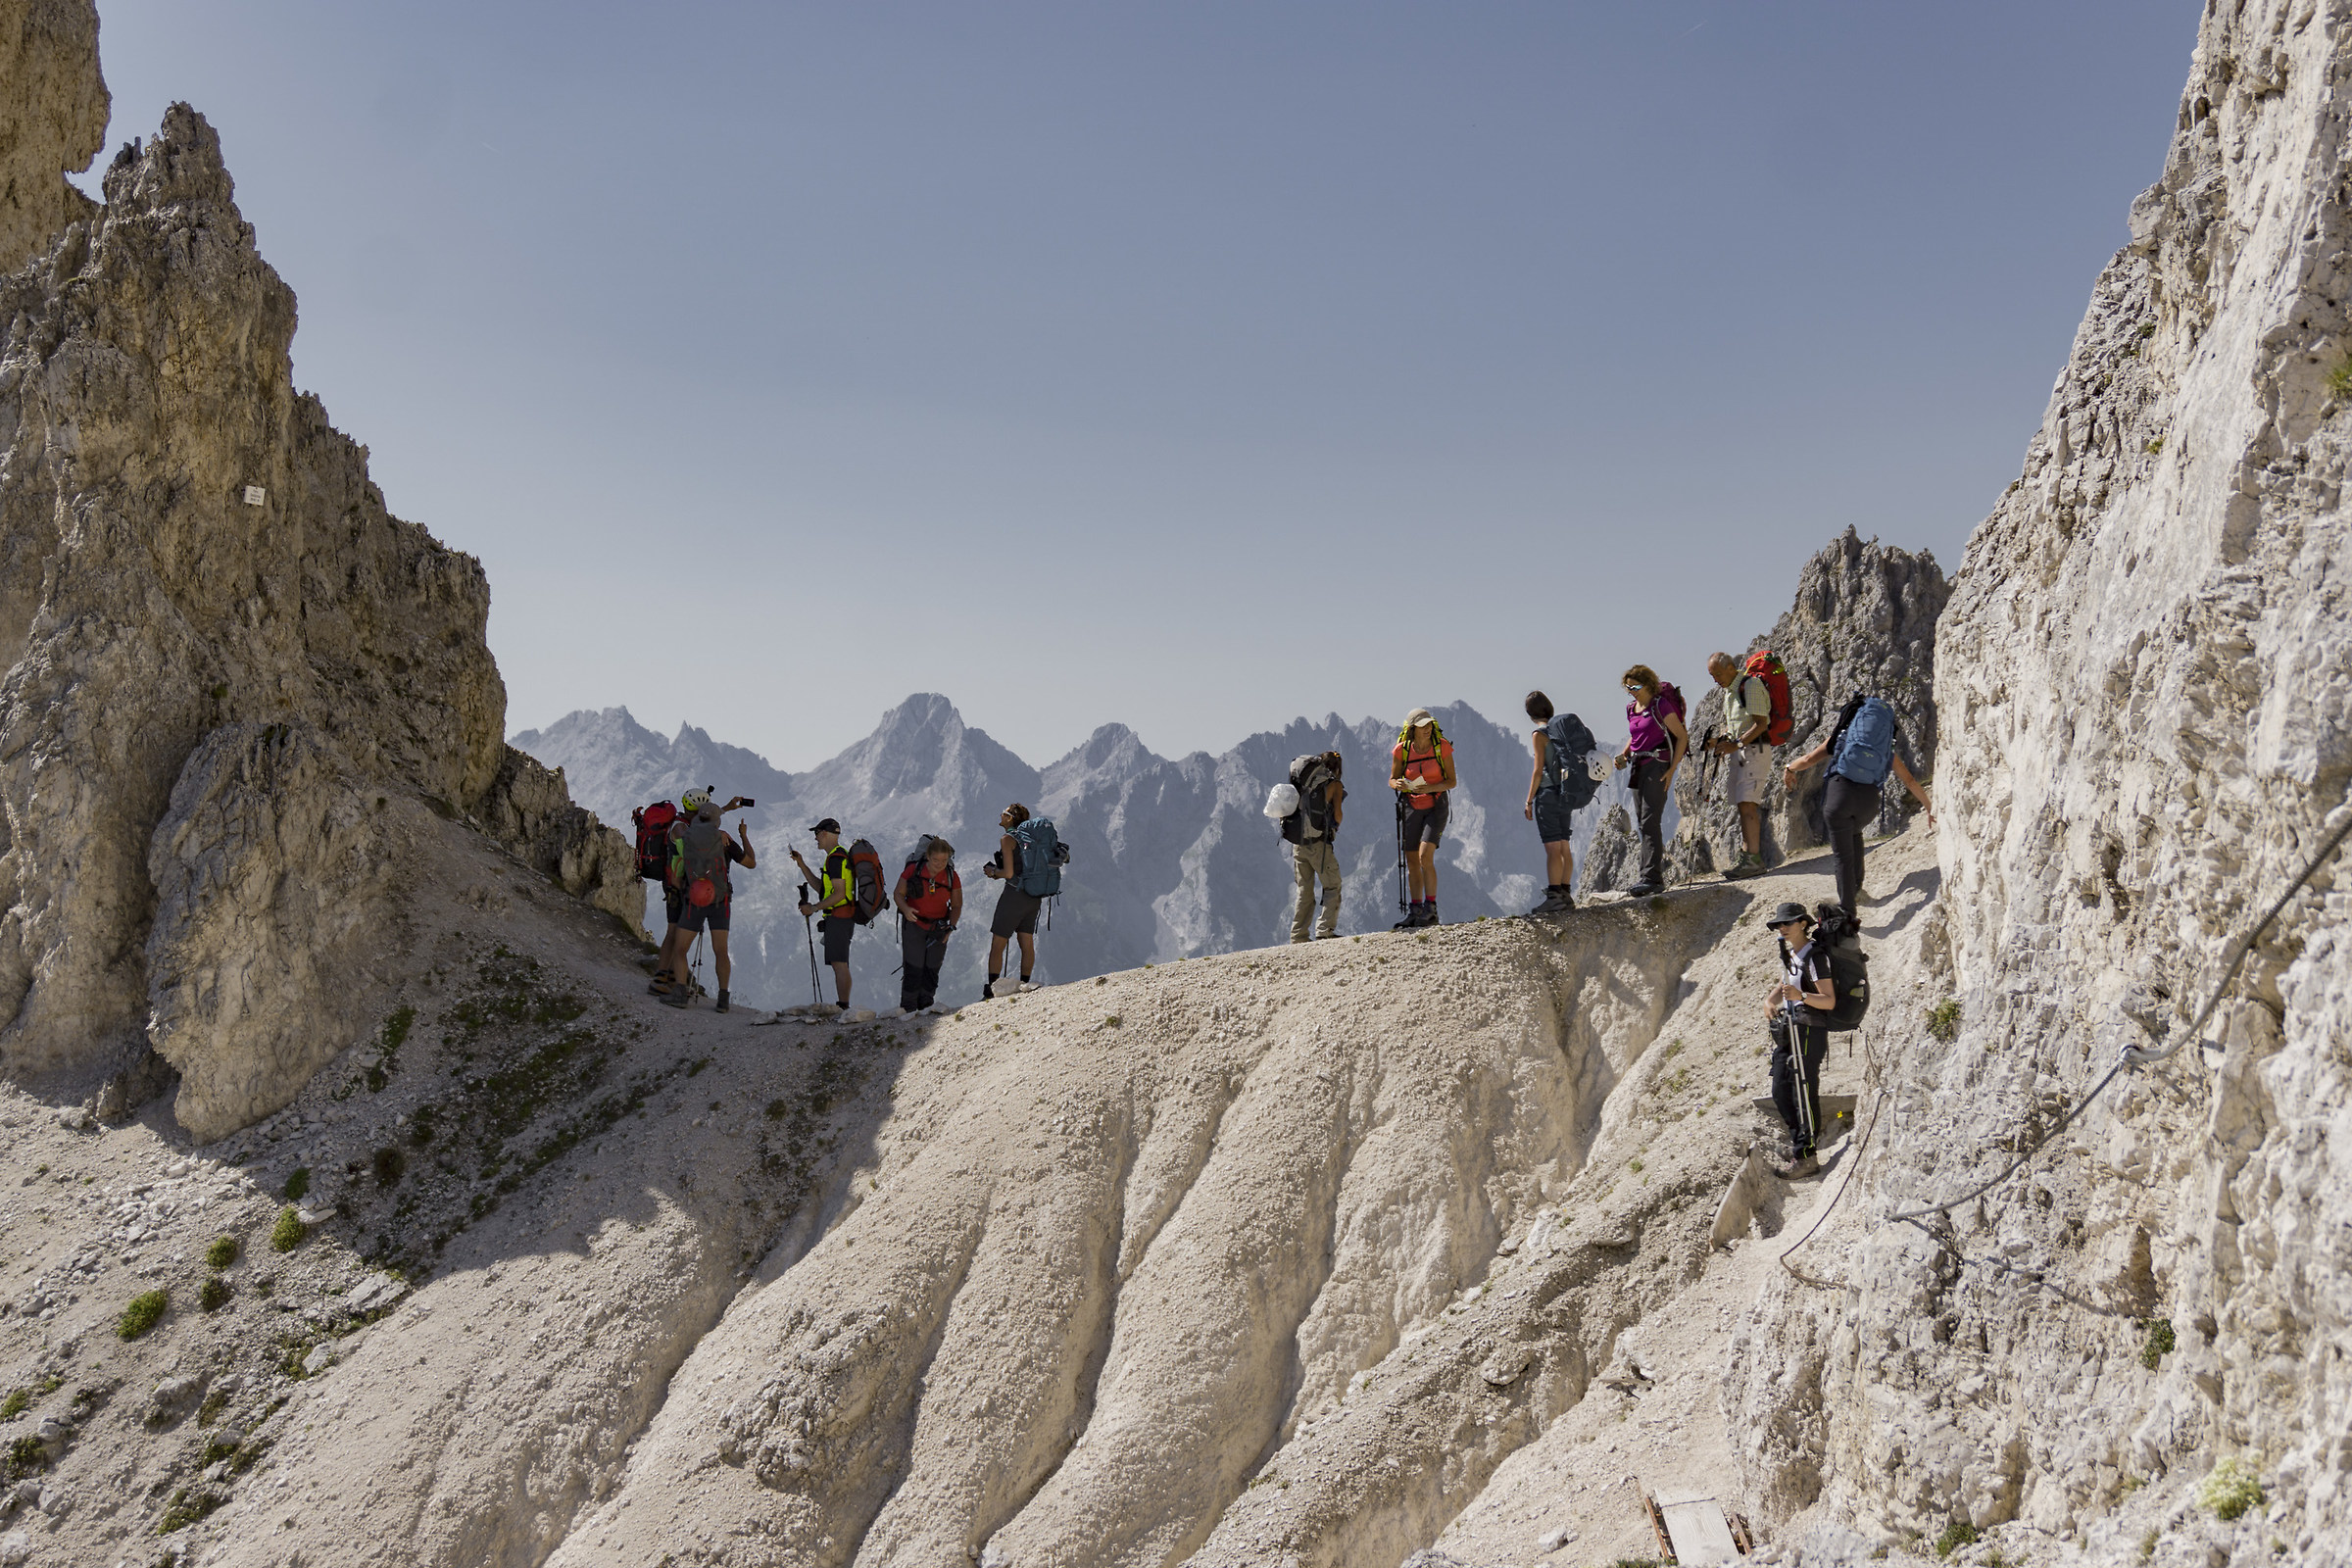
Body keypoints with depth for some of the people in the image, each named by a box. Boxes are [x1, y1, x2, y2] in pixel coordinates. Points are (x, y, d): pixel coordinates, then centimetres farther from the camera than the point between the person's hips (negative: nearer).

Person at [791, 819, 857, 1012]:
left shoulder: (835, 858, -14)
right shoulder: (840, 855, 20)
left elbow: (839, 893, -20)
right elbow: (821, 888, 24)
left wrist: (814, 908, -13)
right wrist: (802, 865, 24)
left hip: (838, 917, -11)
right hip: (843, 917, 11)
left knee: (839, 964, -14)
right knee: (840, 965, 10)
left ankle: (844, 1008, -18)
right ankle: (844, 1009, 11)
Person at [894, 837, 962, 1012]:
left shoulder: (952, 877, -6)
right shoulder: (913, 870, -12)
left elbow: (957, 906, 4)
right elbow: (898, 894, -3)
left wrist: (951, 927, -10)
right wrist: (905, 908, -24)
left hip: (938, 928, 2)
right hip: (914, 924, -2)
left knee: (932, 969, 4)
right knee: (913, 968, -9)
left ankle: (926, 1007, 17)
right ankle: (908, 1009, 0)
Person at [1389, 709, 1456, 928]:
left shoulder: (1442, 746, -12)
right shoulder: (1402, 750, -6)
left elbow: (1452, 781, -7)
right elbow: (1392, 780, 4)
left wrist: (1429, 788, -25)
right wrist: (1398, 784, -20)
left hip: (1436, 805, -3)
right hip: (1412, 807, 3)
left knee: (1425, 857, -18)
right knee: (1412, 862, 6)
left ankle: (1431, 909, -8)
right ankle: (1415, 911, 16)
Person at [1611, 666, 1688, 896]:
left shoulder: (1661, 706, -10)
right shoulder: (1631, 709, 11)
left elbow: (1682, 736, -7)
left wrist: (1672, 769, -13)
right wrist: (1624, 754, 7)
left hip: (1658, 765, -8)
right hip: (1639, 766, 8)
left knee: (1650, 821, -15)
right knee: (1643, 823, 11)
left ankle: (1652, 878, -18)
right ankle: (1657, 865, 24)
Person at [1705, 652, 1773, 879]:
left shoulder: (1751, 685, -13)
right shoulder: (1729, 690, 17)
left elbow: (1761, 723, -18)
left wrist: (1736, 744, -22)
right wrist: (1719, 740, 7)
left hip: (1755, 750, -10)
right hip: (1740, 751, 10)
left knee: (1747, 804, -16)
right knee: (1743, 805, 9)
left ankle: (1754, 860, -18)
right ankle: (1747, 858, 12)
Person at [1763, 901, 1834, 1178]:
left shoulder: (1815, 957, -14)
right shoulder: (1789, 954, 14)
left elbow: (1829, 1001, -18)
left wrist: (1801, 996, -34)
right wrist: (1771, 1000, 8)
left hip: (1808, 1031, -9)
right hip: (1787, 1030, 9)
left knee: (1804, 1094, -7)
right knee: (1780, 1092, 13)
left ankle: (1805, 1156, -2)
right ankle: (1802, 1136, 31)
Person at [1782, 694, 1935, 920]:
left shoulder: (1842, 735, 21)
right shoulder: (1888, 749, 24)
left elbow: (1809, 759, 14)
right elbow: (1911, 782, 31)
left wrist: (1789, 769, 34)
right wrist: (1929, 808, 42)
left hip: (1839, 791, -2)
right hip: (1869, 798, 2)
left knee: (1843, 855, 8)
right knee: (1854, 833, 35)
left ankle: (1847, 911, 8)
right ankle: (1856, 890, 35)